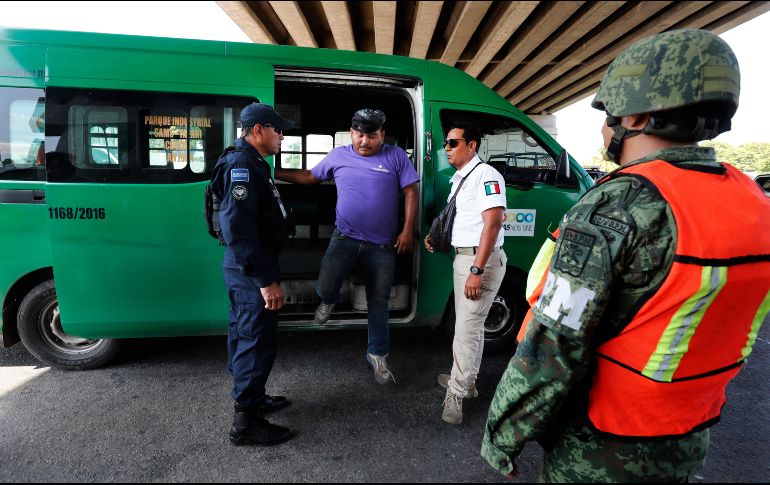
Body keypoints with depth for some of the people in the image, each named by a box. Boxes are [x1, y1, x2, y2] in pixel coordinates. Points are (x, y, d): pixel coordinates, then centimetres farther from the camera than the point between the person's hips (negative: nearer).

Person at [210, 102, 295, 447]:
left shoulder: (249, 163, 15)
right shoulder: (242, 165, -18)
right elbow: (238, 230, -28)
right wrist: (266, 280, -27)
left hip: (244, 269, 11)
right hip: (251, 271, -11)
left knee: (245, 334, 20)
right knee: (258, 341, -2)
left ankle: (252, 398, 38)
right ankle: (246, 423, 12)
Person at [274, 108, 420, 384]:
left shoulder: (396, 157, 0)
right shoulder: (338, 156, 7)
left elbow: (411, 192, -1)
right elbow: (309, 176, 17)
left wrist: (408, 230, -9)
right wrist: (275, 173, 13)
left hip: (382, 245, 0)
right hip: (345, 238, 1)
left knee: (378, 303, 9)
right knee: (325, 287, -19)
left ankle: (378, 356, 28)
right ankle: (329, 301, 21)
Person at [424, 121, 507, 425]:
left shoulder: (485, 175, -14)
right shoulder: (459, 178, 16)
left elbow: (492, 223, -22)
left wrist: (476, 270, -26)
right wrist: (436, 236, 11)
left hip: (481, 260, -10)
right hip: (463, 257, 10)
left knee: (467, 327, -5)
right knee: (470, 324, 18)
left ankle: (456, 394, 6)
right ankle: (466, 381, 32)